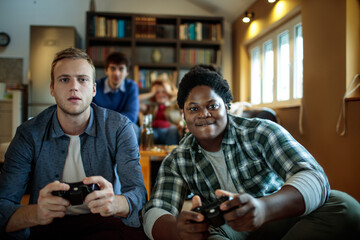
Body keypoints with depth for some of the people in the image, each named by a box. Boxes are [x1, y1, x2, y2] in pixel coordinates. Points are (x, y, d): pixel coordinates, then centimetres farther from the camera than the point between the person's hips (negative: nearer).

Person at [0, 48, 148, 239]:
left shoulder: (119, 128, -7)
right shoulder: (29, 135, -6)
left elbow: (137, 192, -13)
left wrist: (115, 203, -38)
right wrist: (35, 213, -35)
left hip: (103, 222, 0)